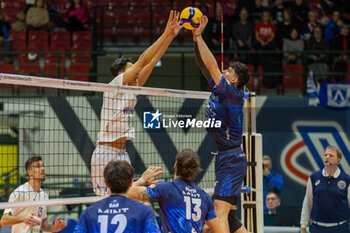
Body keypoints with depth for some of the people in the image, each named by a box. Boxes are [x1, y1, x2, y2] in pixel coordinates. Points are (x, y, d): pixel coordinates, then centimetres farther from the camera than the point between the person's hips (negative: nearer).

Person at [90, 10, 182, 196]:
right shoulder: (115, 85, -7)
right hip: (106, 153, -8)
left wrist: (171, 36, 6)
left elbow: (152, 62, 10)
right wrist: (165, 34, -10)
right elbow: (143, 61, -12)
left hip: (122, 153, 8)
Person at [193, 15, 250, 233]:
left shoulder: (232, 93, -12)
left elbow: (211, 65, -18)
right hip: (226, 158, 10)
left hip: (231, 159, -10)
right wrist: (196, 38, 6)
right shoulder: (220, 89, 11)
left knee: (220, 213, -17)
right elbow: (205, 66, 13)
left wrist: (199, 37, -12)